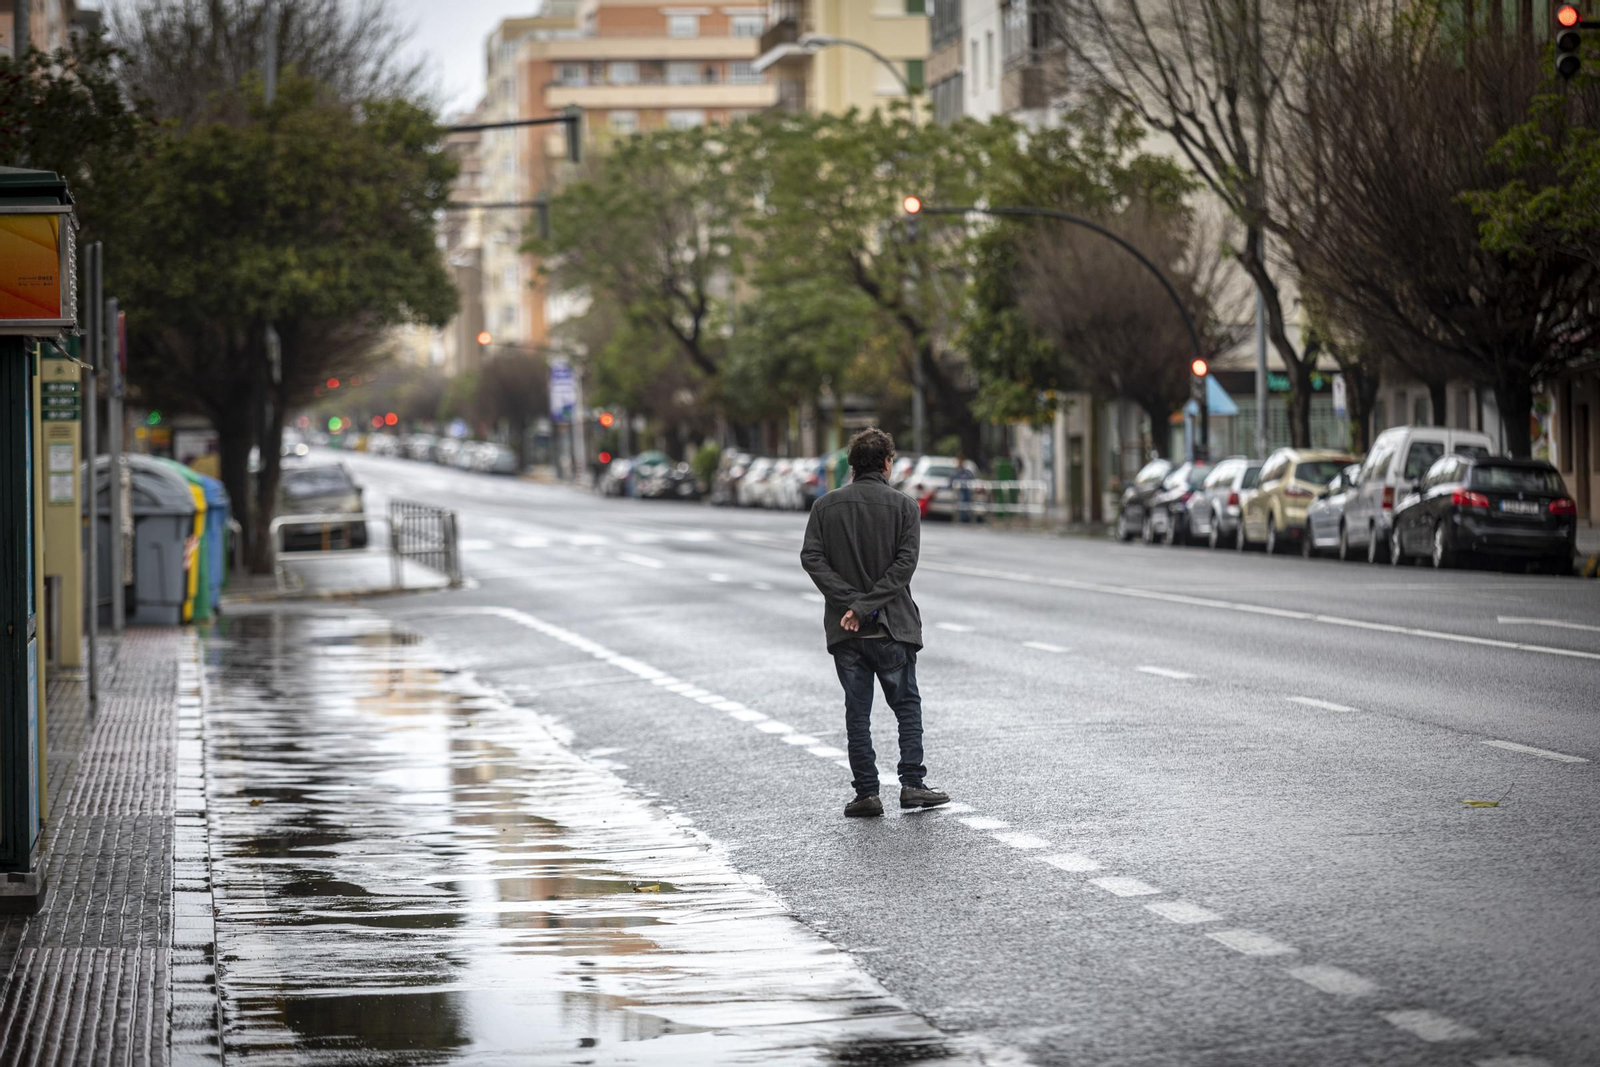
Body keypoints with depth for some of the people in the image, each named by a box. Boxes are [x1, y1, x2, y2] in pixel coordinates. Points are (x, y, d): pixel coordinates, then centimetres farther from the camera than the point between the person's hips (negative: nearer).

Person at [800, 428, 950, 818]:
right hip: (892, 626, -2)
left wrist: (851, 601, -12)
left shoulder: (826, 506, 4)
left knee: (857, 712, 7)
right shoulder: (904, 506, -3)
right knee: (907, 704, 12)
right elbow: (905, 562, -13)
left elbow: (811, 558, -7)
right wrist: (866, 606, -15)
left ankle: (866, 793, 4)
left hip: (844, 630, 2)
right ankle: (912, 783, 5)